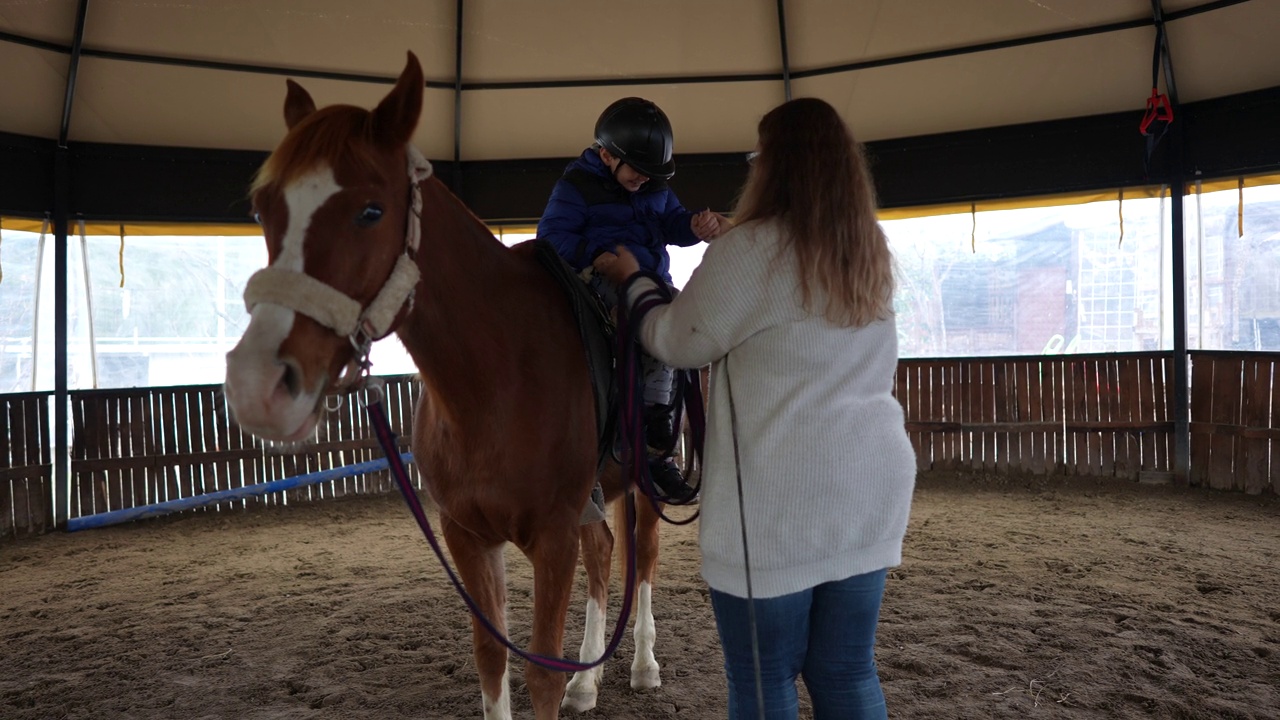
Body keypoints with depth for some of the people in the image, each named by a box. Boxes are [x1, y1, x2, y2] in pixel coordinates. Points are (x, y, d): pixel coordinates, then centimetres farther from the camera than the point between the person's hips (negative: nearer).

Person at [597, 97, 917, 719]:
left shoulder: (749, 249, -12)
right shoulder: (872, 256, 10)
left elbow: (678, 343, -4)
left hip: (775, 500, -6)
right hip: (874, 484, 7)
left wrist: (633, 280, 16)